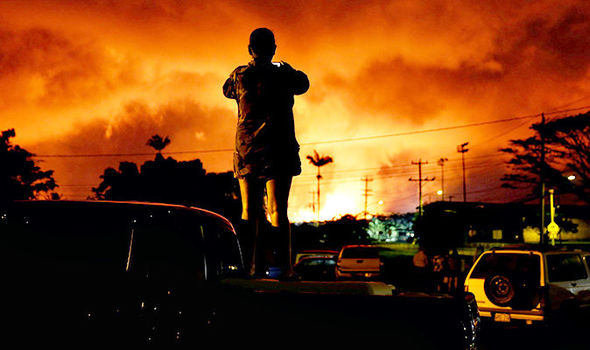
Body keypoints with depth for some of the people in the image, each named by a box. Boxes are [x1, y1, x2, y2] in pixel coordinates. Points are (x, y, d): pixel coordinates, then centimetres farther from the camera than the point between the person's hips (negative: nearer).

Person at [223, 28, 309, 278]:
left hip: (246, 150, 2)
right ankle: (283, 266, -5)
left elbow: (227, 90, 22)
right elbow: (303, 83, 18)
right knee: (278, 210, -1)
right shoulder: (284, 75, -4)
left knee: (249, 211, 7)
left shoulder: (240, 75, 0)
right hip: (279, 151, -2)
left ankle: (251, 266, 4)